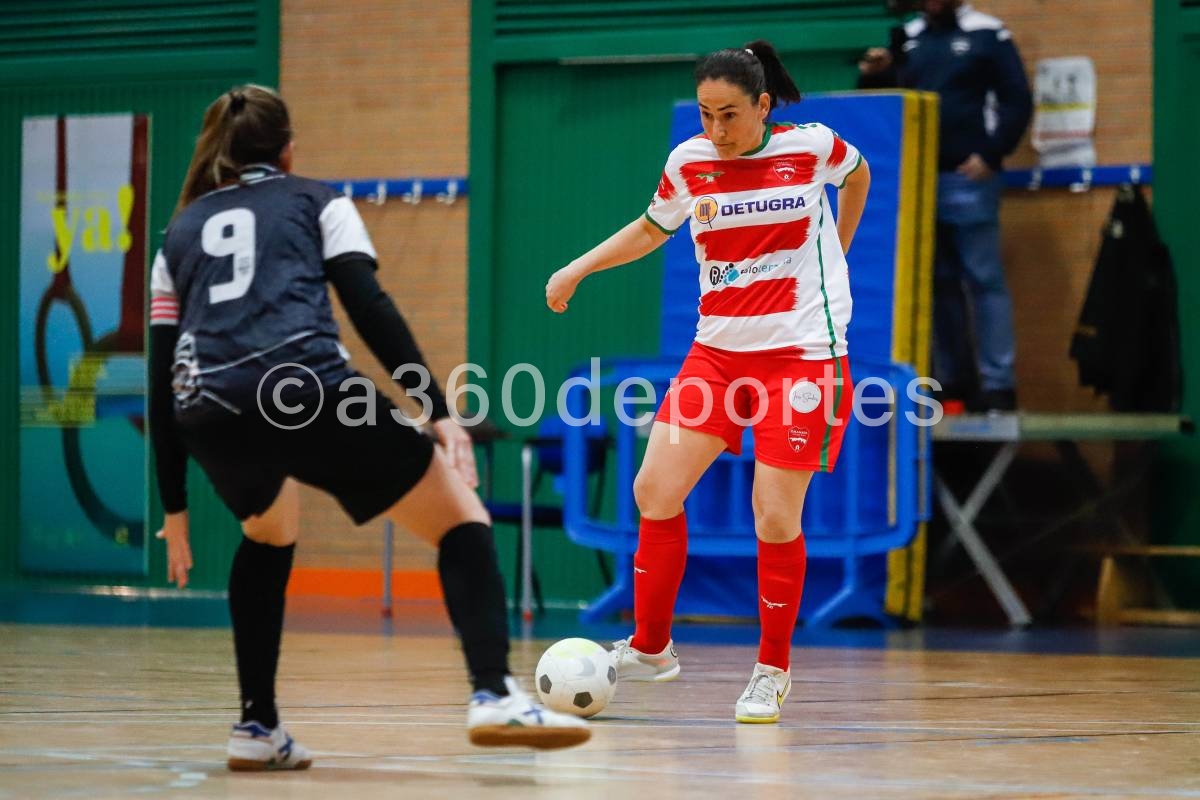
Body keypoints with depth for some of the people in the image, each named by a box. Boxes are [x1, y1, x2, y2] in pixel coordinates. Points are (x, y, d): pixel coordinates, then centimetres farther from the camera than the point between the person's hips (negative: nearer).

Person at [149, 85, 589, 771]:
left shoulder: (180, 233, 29)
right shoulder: (315, 201, 21)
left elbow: (161, 377, 25)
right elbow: (371, 309, 4)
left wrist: (175, 507, 29)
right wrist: (438, 410, 0)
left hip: (207, 413, 4)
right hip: (305, 391, -4)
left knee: (269, 534, 35)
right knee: (460, 516, 8)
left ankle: (258, 728, 27)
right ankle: (495, 696, -13)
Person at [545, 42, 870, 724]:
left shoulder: (813, 146, -6)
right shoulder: (689, 163, 0)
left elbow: (859, 173, 18)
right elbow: (652, 229, 20)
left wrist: (835, 254, 18)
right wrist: (580, 268, 10)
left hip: (802, 352, -4)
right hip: (718, 351, 4)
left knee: (776, 518, -7)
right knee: (656, 491, -5)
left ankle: (773, 670, 10)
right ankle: (650, 648, 11)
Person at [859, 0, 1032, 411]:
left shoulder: (987, 35, -1)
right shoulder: (907, 38, 12)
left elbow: (1017, 102, -5)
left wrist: (989, 155, -14)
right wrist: (873, 77, -6)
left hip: (968, 178, -5)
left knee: (984, 280, -5)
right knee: (939, 281, 9)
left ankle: (998, 384, -5)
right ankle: (954, 378, 15)